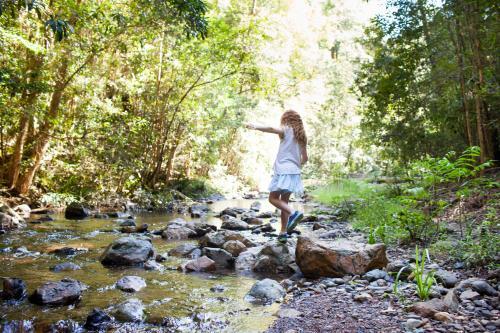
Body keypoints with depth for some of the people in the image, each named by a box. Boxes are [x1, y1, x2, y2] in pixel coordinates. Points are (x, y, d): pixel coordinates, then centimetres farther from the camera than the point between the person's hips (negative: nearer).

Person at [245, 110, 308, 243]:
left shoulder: (286, 130, 1)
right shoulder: (302, 136, 18)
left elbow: (272, 129, -22)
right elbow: (305, 158, 18)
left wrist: (255, 127, -25)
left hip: (283, 170, -6)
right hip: (294, 172, 6)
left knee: (273, 198, 0)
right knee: (284, 201, 11)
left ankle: (293, 214, -21)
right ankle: (283, 232, 8)